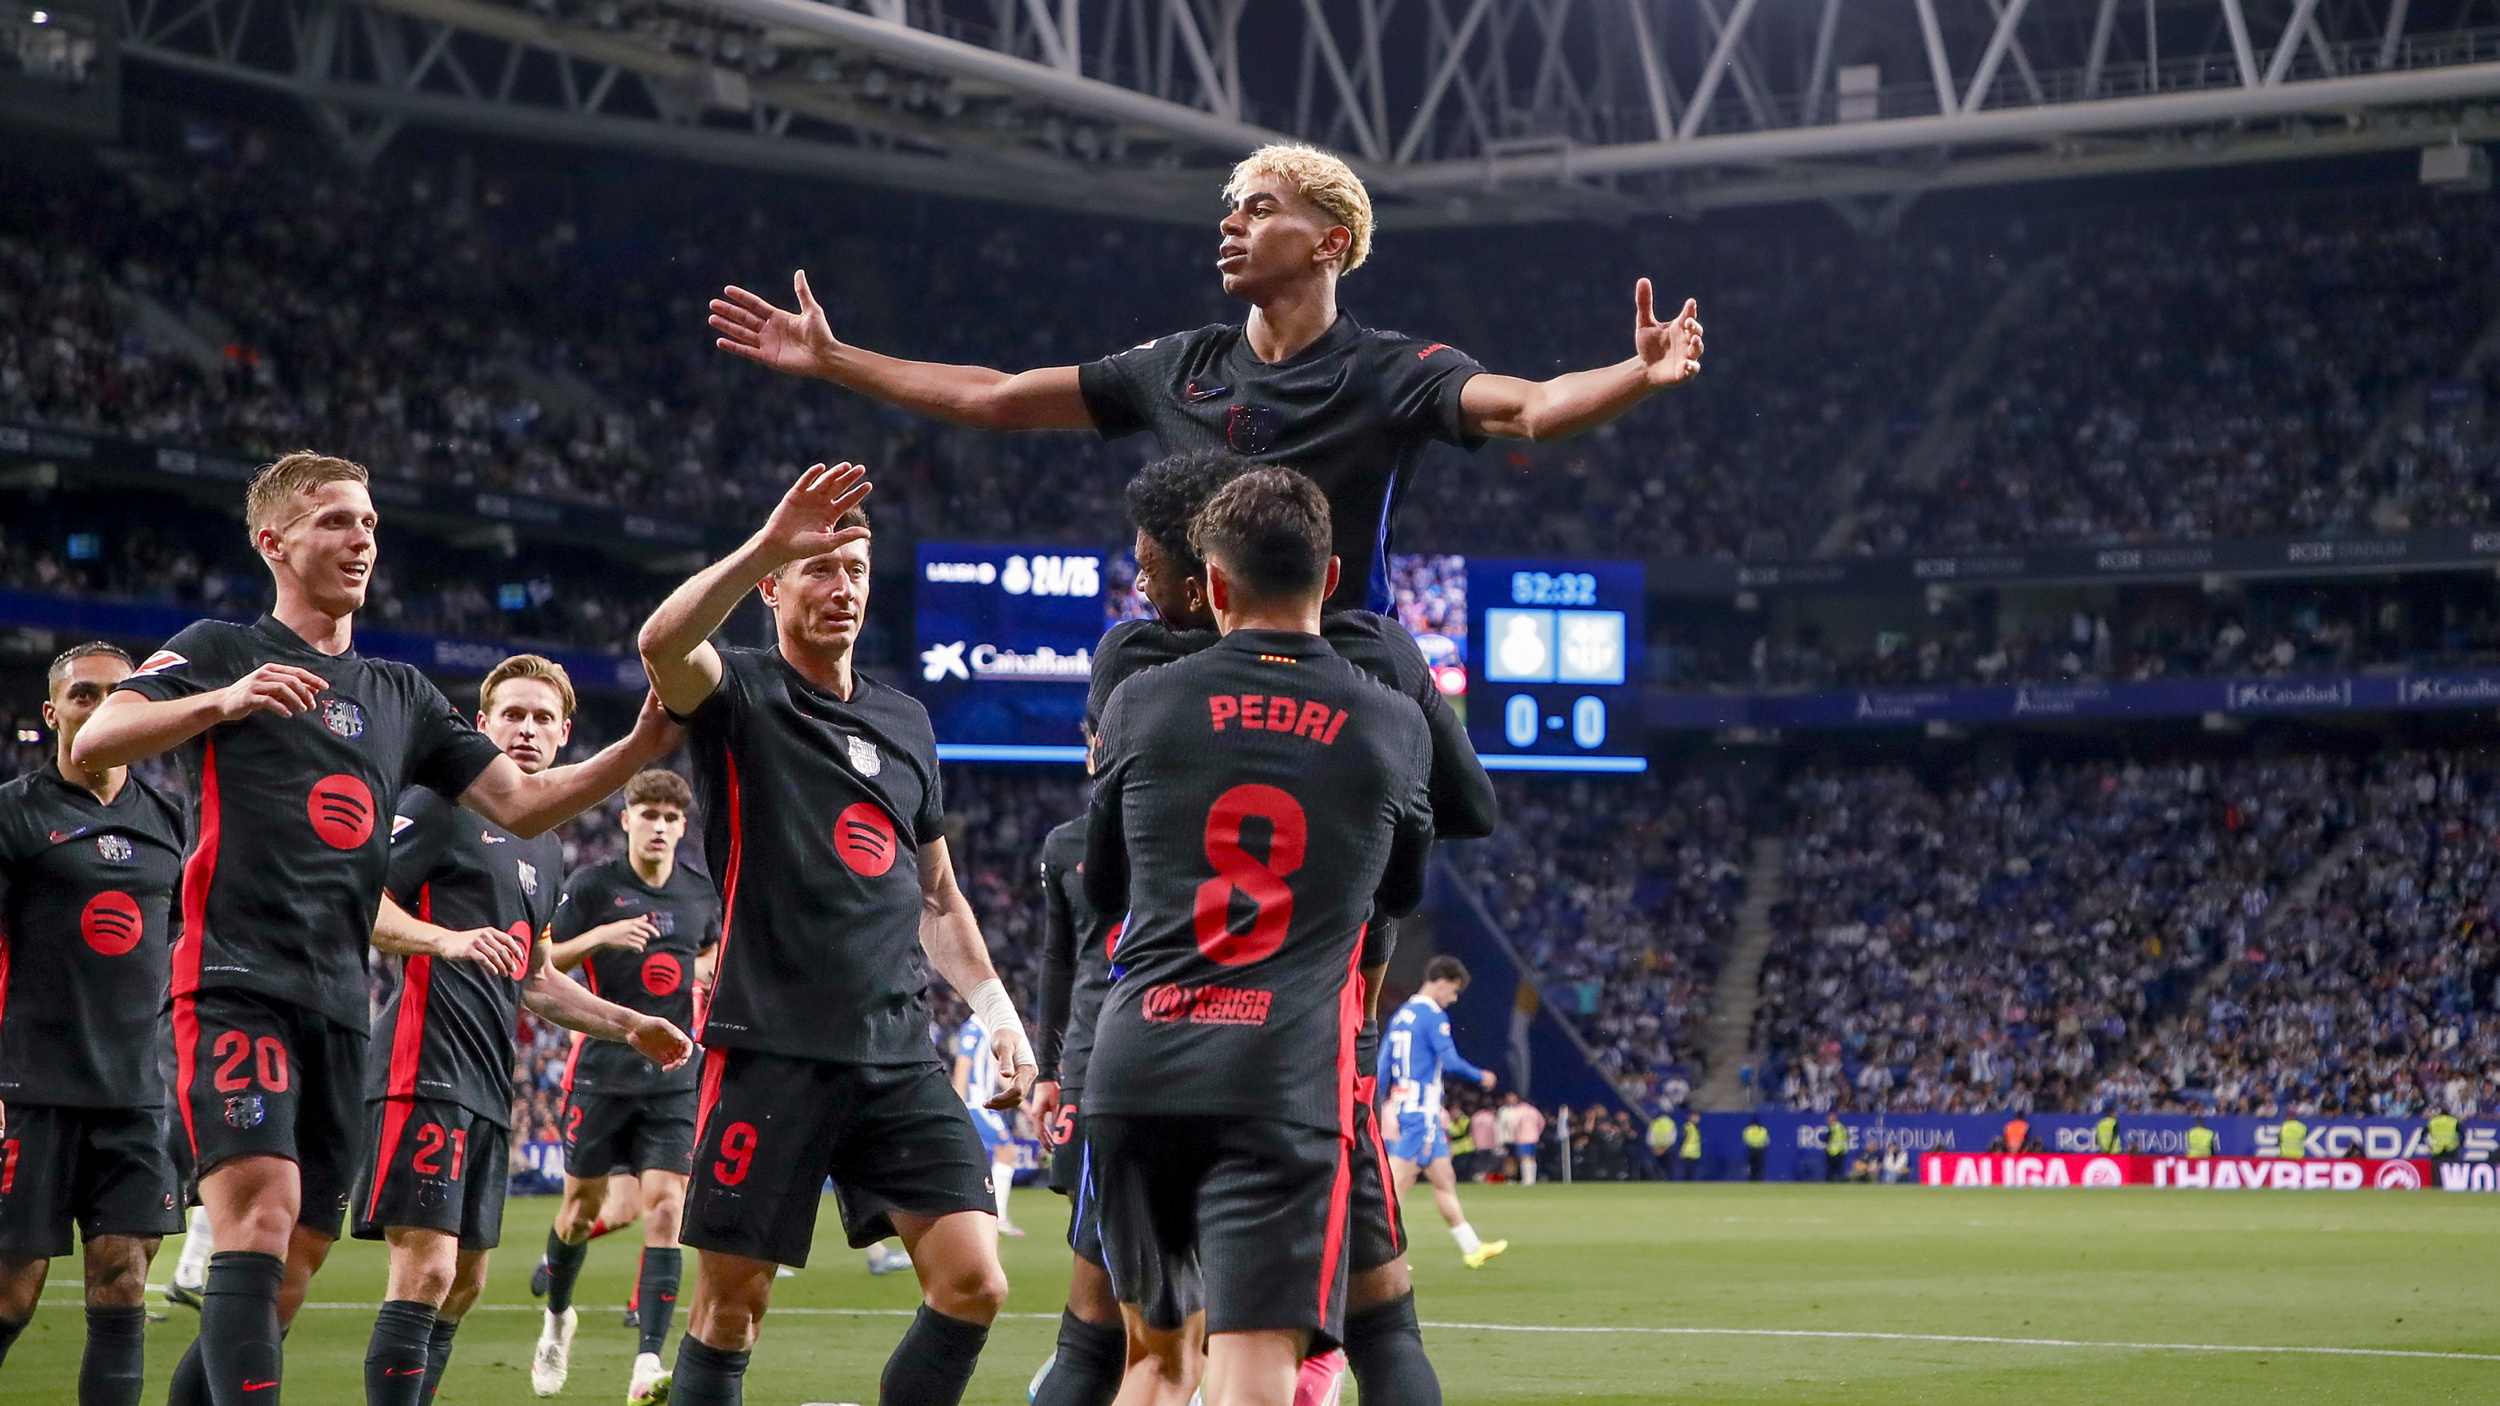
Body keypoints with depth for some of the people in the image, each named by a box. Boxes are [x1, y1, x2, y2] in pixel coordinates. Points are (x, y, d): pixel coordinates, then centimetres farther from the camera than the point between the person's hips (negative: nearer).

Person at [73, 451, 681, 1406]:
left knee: (292, 1269, 6)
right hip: (237, 981, -6)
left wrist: (638, 749, 0)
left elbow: (522, 804, 16)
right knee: (261, 1214, -23)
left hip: (338, 1003, 6)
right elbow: (91, 744, -9)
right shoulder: (220, 651, 5)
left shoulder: (400, 695, 21)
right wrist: (226, 700, -23)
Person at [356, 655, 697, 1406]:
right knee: (426, 1268, -17)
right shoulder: (441, 803, -3)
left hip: (487, 1086, 9)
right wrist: (449, 940, -26)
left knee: (465, 1282, 11)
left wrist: (628, 1026, 23)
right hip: (425, 1066, -9)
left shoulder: (545, 844, 23)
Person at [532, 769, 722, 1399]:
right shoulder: (591, 886, -3)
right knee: (583, 1204, 8)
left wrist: (708, 970, 5)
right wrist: (599, 936, -20)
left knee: (664, 1206, -11)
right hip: (601, 1072, -2)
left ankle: (648, 1361, -15)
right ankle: (557, 1315, 38)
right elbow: (541, 963, -4)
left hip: (673, 1077, 2)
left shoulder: (702, 893, 8)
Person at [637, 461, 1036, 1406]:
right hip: (770, 1050, -5)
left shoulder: (905, 721, 18)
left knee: (973, 1284, -7)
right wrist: (770, 542, -35)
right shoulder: (740, 696, 1)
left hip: (900, 1058, 5)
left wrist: (995, 1008, 16)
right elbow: (662, 642, -25)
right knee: (731, 1303, -1)